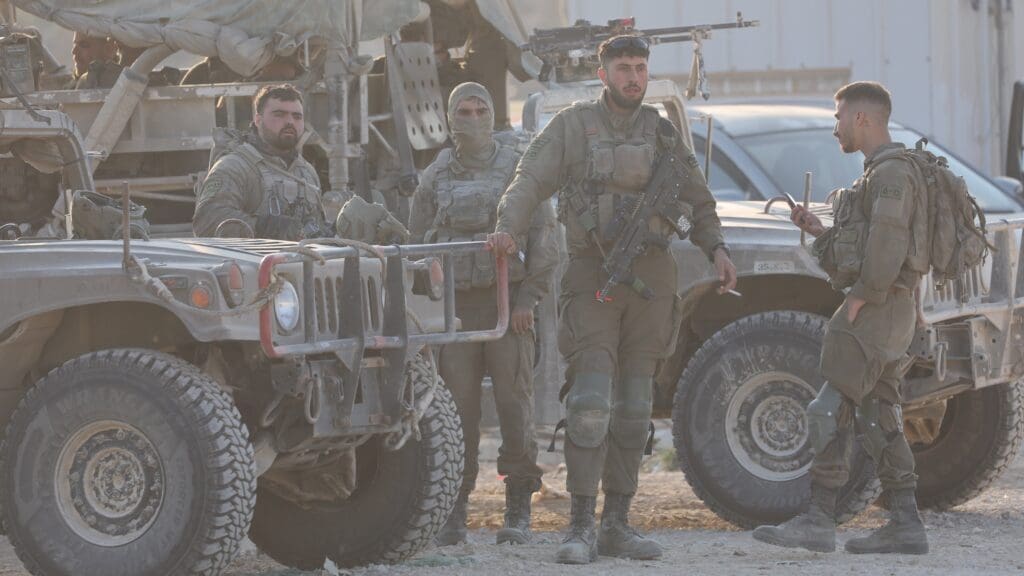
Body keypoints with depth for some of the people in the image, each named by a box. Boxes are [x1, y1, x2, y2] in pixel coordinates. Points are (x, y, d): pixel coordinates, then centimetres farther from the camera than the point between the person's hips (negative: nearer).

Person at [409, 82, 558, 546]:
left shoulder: (518, 170, 6)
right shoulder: (435, 178, 12)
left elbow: (544, 239, 3)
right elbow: (418, 244, 14)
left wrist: (528, 297, -8)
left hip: (508, 302, -2)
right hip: (454, 304, 2)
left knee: (514, 402, -4)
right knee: (457, 407, -1)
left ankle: (518, 512, 1)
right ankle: (454, 510, 4)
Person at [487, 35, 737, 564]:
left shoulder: (663, 134, 13)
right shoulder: (571, 126, 2)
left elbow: (697, 201, 18)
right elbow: (530, 182, -6)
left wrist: (716, 249, 2)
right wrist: (508, 228, -25)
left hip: (652, 276, 4)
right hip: (593, 275, -4)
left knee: (634, 407, 6)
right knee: (590, 401, -14)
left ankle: (617, 526, 11)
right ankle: (580, 528, -12)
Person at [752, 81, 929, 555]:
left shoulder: (892, 174, -12)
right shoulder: (877, 177, 21)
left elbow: (886, 248, -24)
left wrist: (860, 298, -19)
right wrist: (820, 233, 12)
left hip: (876, 309, -10)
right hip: (879, 313, 10)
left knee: (832, 409, -11)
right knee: (878, 417, 8)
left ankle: (818, 521, -13)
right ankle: (905, 525, 6)